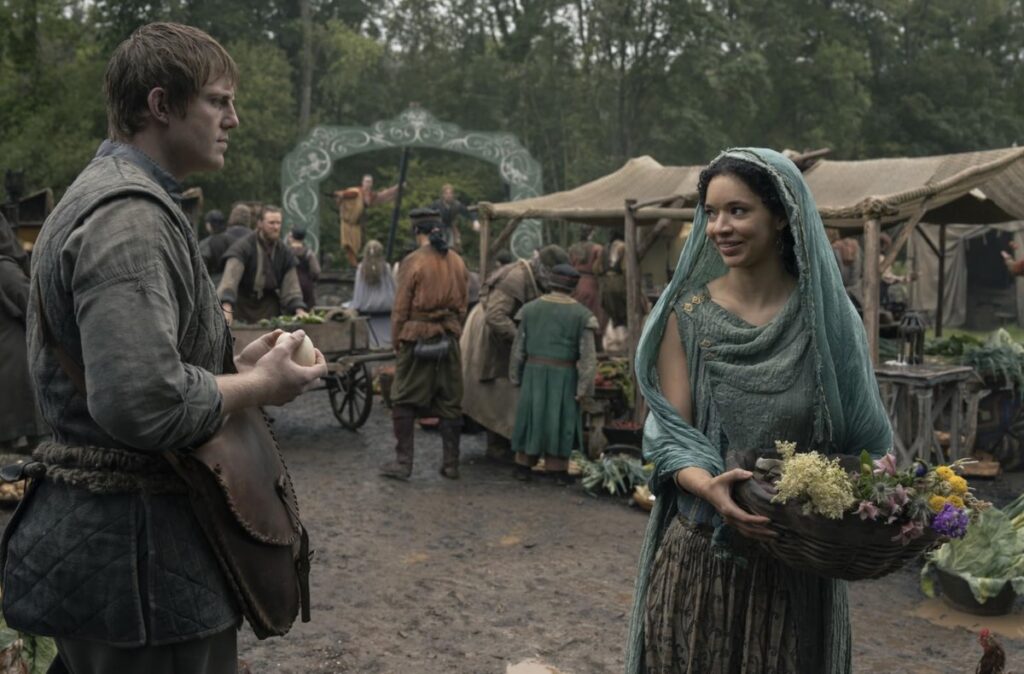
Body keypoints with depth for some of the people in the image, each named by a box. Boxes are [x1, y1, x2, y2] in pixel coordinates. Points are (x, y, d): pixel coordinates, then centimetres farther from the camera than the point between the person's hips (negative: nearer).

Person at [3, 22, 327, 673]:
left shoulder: (107, 195, 15)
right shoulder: (131, 215, -19)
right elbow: (144, 403, -30)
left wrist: (237, 363, 10)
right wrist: (260, 385, -14)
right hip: (138, 552, -10)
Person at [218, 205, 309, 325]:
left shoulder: (284, 252, 3)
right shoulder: (242, 246, -12)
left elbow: (291, 284, 0)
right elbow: (231, 277, -24)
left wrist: (299, 310, -16)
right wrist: (227, 308, -38)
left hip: (269, 308, 4)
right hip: (242, 305, -4)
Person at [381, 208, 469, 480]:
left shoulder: (413, 261, -10)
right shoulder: (457, 261, 5)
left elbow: (401, 307, -7)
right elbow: (462, 305, 10)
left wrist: (396, 340, 3)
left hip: (417, 339, -5)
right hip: (449, 340, 5)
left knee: (404, 402, 5)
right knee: (450, 403, 10)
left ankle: (403, 463, 6)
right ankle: (451, 464, 14)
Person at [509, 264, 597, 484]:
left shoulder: (530, 308, 2)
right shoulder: (581, 314, -5)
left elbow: (518, 346, 5)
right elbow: (588, 355, -9)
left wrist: (515, 376, 12)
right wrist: (584, 387, -7)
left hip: (534, 372, 2)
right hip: (564, 375, -2)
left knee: (530, 416, 12)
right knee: (561, 419, 8)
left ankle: (523, 466, 18)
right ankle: (559, 469, 13)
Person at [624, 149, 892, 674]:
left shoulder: (826, 316, -1)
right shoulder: (687, 314, -3)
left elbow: (862, 436, 5)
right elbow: (671, 435, -5)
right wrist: (709, 487, -25)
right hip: (700, 551, 0)